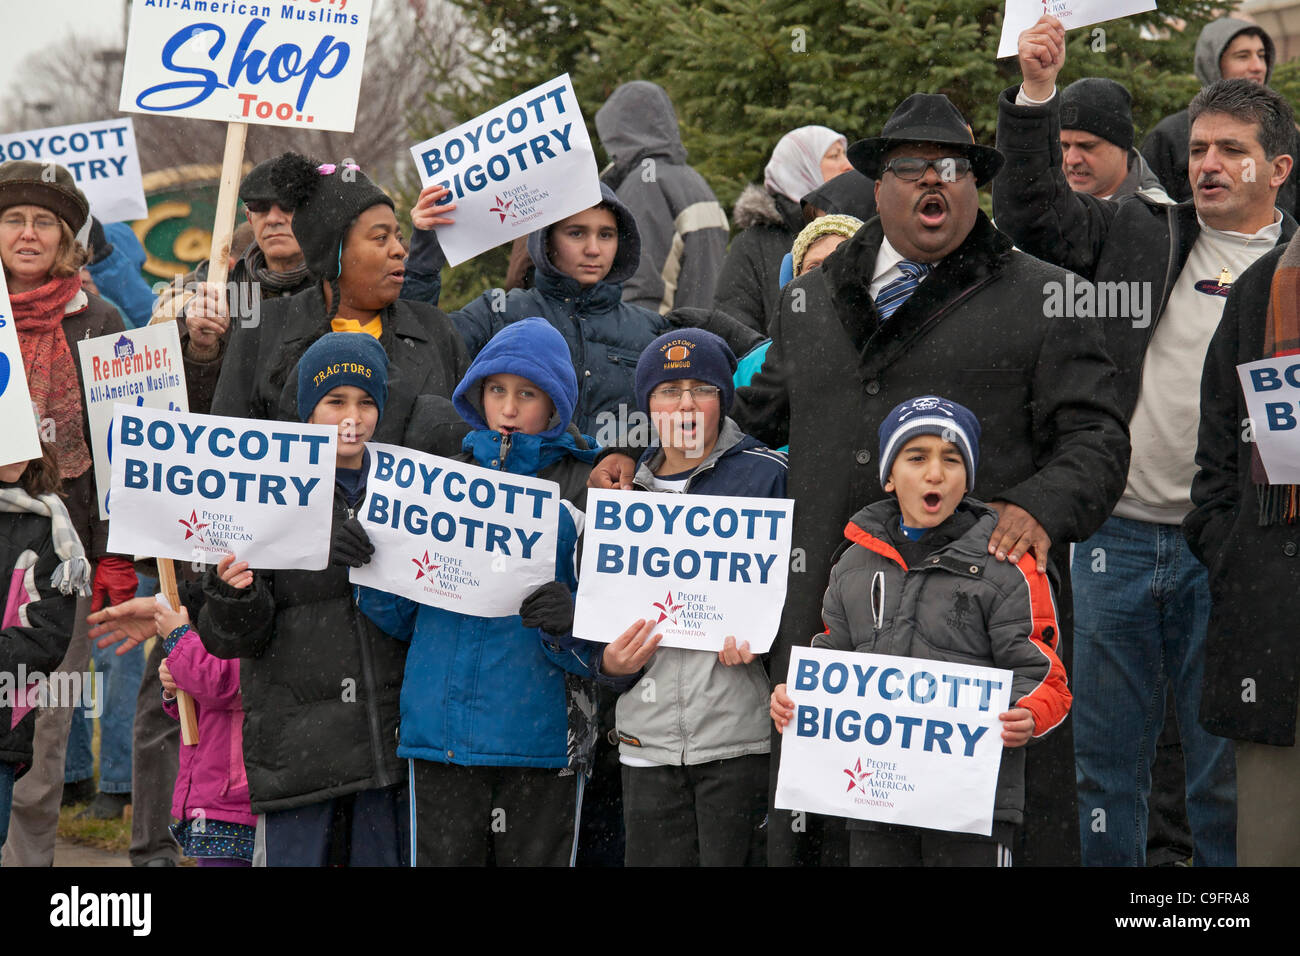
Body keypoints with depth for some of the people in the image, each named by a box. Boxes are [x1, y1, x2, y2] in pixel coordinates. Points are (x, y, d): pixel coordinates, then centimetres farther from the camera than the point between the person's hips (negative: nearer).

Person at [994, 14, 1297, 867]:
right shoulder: (1142, 236, 11)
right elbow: (1032, 213, 8)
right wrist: (1035, 94, -4)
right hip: (1119, 532, 3)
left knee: (1228, 764, 5)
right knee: (1105, 755, 9)